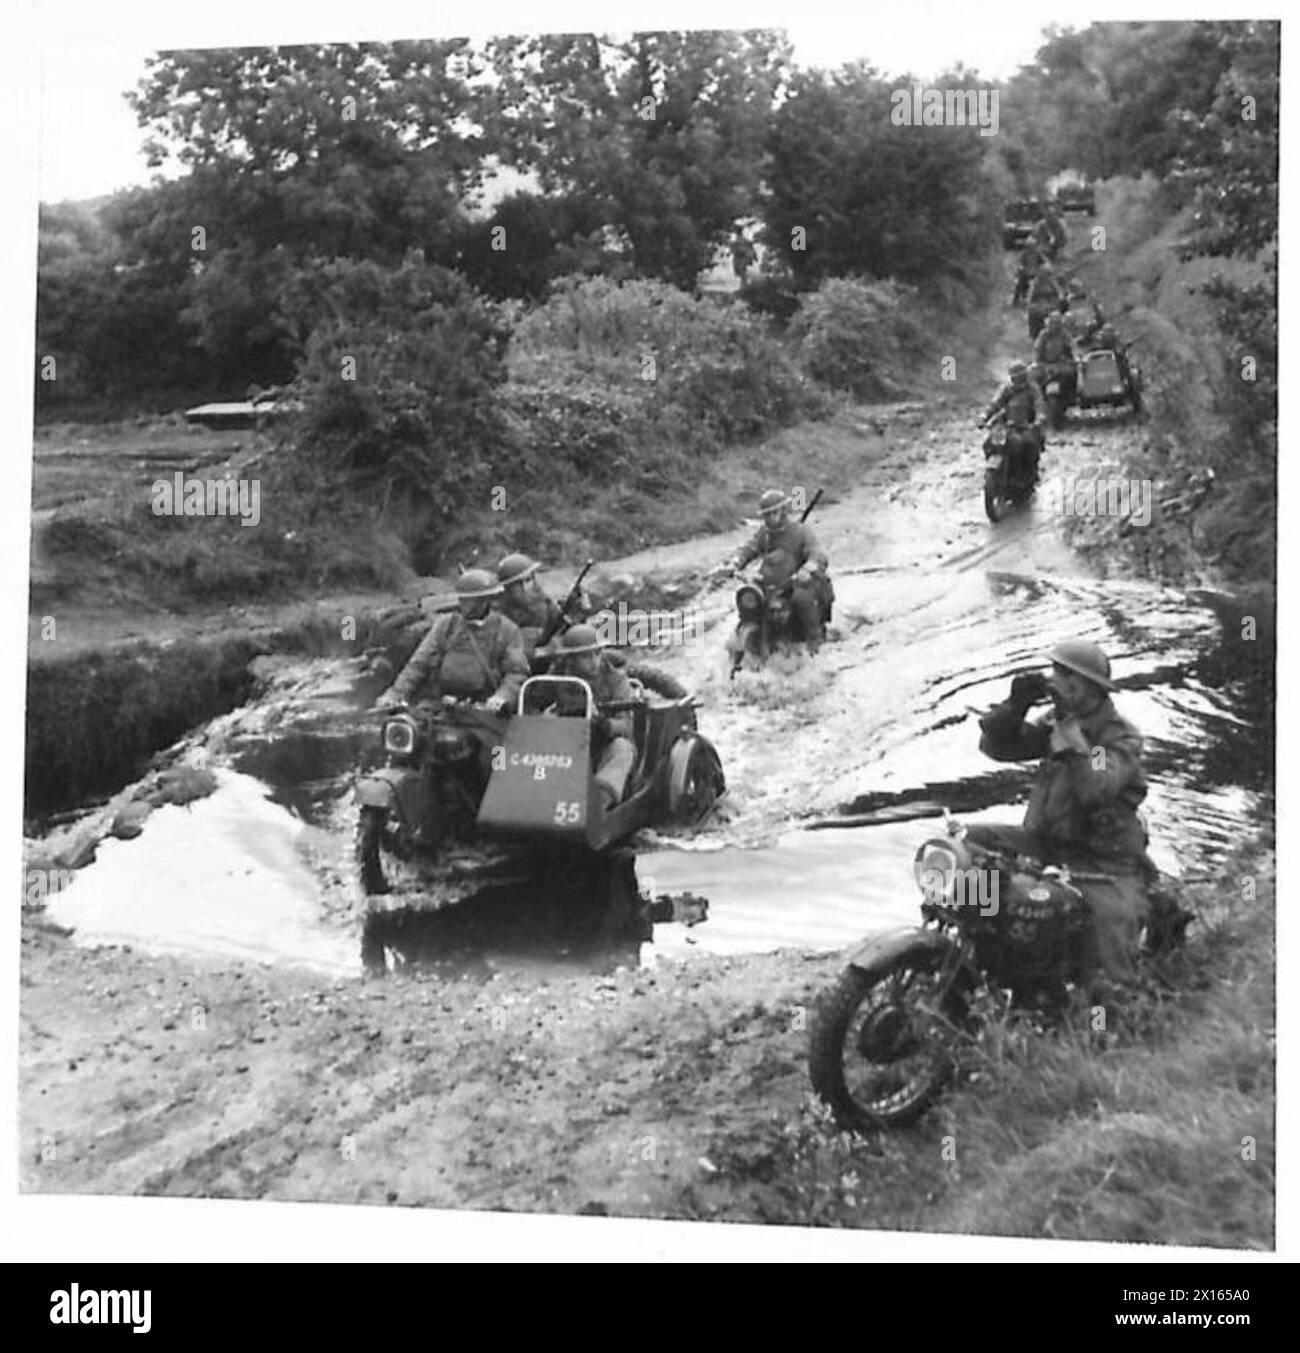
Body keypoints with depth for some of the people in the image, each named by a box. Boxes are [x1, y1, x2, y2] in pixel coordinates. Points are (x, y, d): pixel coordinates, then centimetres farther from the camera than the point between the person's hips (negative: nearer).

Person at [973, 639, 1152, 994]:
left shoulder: (1122, 738, -12)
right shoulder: (1055, 724, 8)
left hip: (1104, 864, -6)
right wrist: (1016, 704, -12)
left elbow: (1095, 789, -30)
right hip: (1047, 844, 6)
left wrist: (1069, 730, -30)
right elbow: (996, 746, 5)